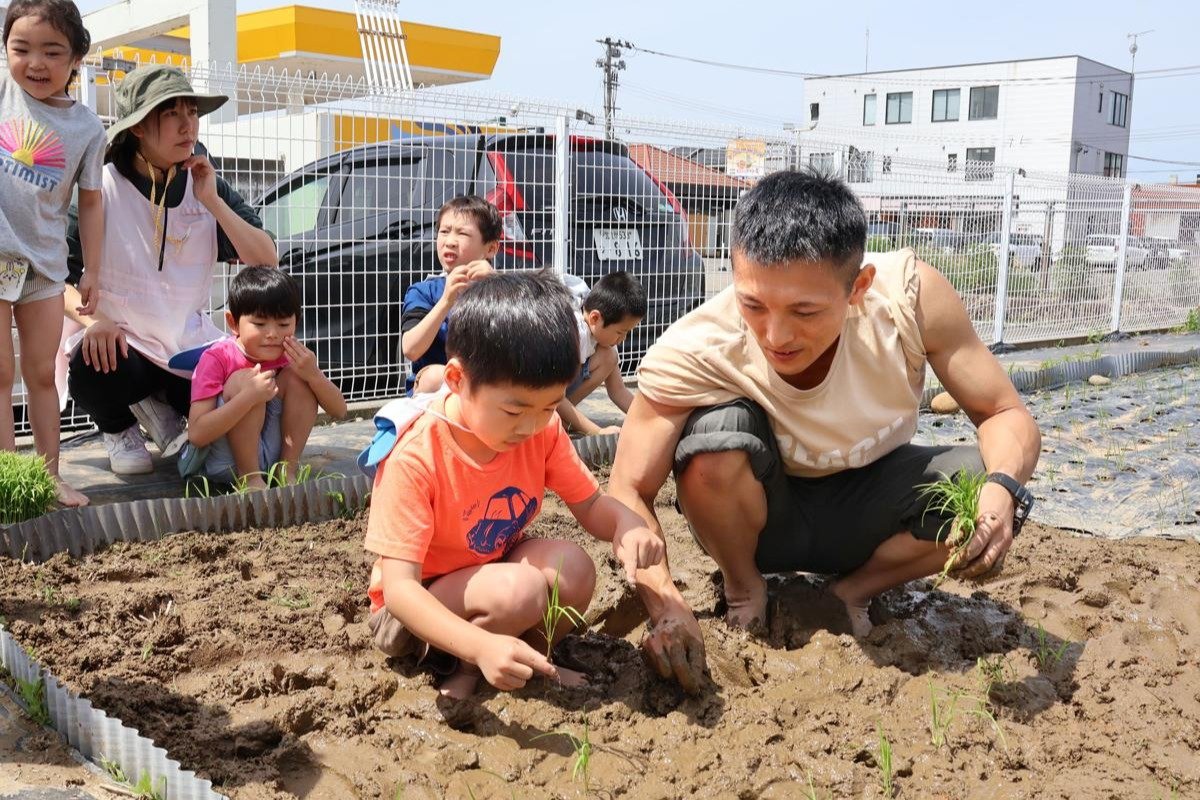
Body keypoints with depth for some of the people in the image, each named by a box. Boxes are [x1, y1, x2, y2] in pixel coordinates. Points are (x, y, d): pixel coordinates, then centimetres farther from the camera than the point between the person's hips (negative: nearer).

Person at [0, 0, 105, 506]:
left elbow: (91, 202, 5)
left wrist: (93, 274, 5)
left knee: (42, 373, 9)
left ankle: (49, 477, 16)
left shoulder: (85, 126, 1)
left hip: (44, 260, 2)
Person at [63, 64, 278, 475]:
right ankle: (118, 426, 4)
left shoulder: (207, 186, 3)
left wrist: (212, 202, -14)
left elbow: (266, 263, -5)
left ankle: (160, 408, 16)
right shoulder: (101, 188, -9)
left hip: (191, 345, 3)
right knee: (92, 371, -37)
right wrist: (92, 320, -30)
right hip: (120, 344, -3)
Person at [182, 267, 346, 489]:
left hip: (271, 454, 4)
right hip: (221, 463, -4)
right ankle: (250, 479, -16)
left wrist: (314, 374, -21)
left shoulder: (290, 356, -1)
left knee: (296, 377, -12)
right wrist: (248, 397, -36)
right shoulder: (216, 359, -15)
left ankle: (287, 472, -9)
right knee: (242, 380, -26)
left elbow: (339, 411, -2)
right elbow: (196, 434, -25)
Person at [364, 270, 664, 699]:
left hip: (498, 570, 5)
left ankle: (532, 663, -1)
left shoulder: (544, 429, -13)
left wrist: (626, 523, -28)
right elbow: (398, 586, -33)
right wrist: (482, 646, -49)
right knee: (519, 591, -33)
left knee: (573, 567, -26)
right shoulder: (415, 458, -30)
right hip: (417, 608, -5)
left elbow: (590, 504, -2)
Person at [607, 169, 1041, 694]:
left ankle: (855, 589, 1)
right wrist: (665, 603, -43)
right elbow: (629, 493, -26)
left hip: (867, 505, 2)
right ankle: (743, 588, -3)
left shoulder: (911, 294, -27)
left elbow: (1007, 416, -17)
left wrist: (1001, 490, -39)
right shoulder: (694, 352, -32)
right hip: (763, 518, -1)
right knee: (717, 431, -34)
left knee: (991, 491, -26)